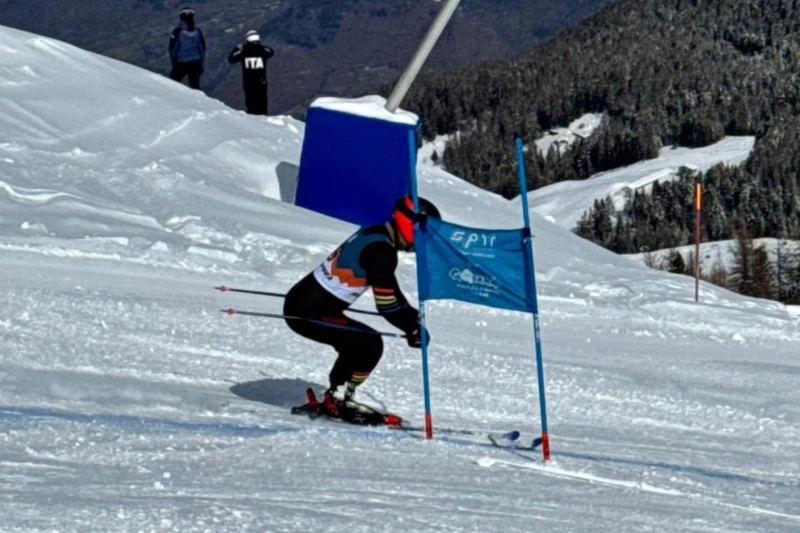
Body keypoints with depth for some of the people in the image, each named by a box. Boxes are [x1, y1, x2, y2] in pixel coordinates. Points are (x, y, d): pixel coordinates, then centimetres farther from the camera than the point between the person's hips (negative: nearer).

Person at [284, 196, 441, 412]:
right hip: (309, 313, -10)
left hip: (301, 302, 10)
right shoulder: (381, 251, -19)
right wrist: (414, 330, -5)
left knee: (356, 345, 25)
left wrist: (414, 317, 21)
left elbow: (390, 291, 23)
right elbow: (387, 304, -18)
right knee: (370, 345, -9)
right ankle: (337, 399, -2)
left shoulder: (374, 233, 11)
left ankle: (337, 399, 26)